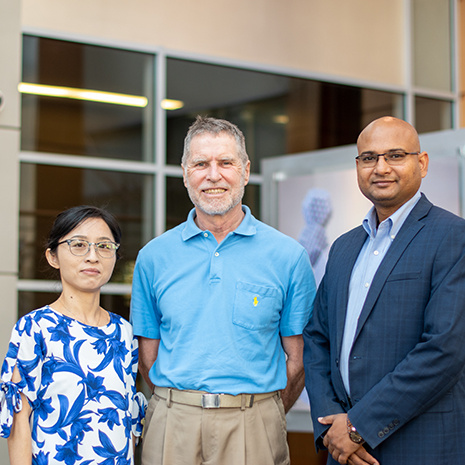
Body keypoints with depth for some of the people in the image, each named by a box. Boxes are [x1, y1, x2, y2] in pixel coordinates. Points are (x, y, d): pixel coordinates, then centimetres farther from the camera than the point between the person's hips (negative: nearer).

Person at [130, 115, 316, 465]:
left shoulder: (288, 256, -1)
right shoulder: (154, 257, 5)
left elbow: (298, 357, 2)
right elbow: (148, 357, 9)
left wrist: (262, 419, 3)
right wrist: (182, 411, 7)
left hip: (253, 429, -1)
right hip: (173, 427, 2)